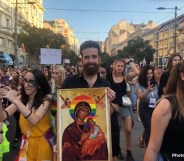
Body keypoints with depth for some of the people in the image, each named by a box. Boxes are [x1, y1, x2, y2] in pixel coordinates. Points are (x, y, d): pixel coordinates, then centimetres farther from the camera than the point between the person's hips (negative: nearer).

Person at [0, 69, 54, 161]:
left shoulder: (46, 99, -15)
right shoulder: (22, 98, -2)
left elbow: (34, 120, -30)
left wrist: (15, 100, -33)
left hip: (43, 143, -4)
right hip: (26, 143, 4)